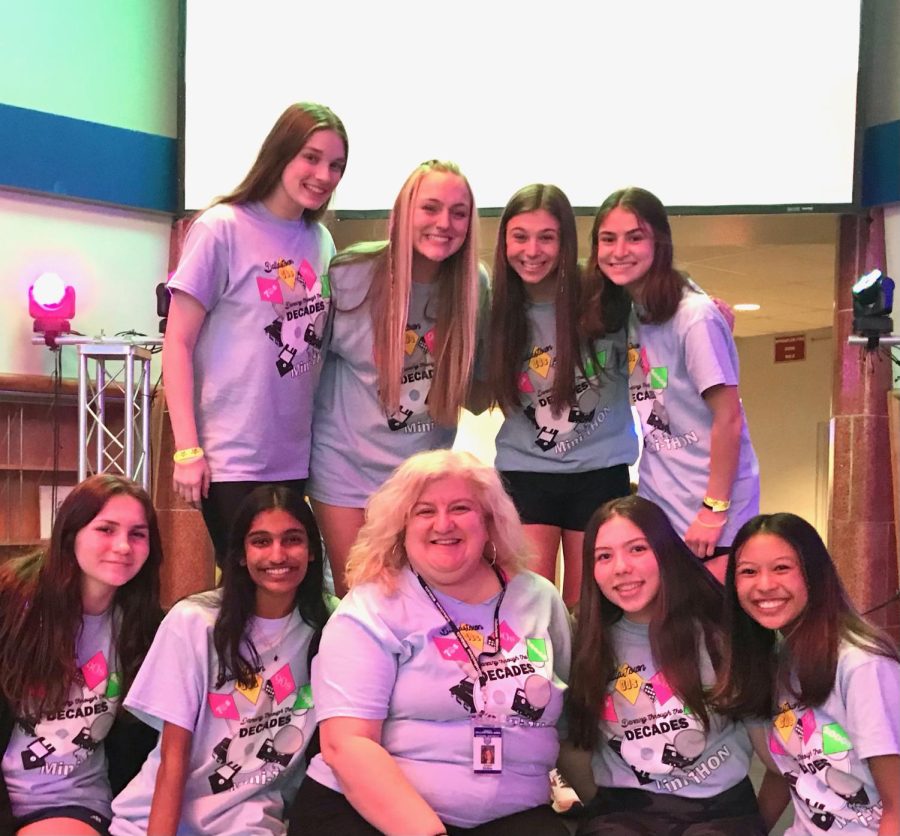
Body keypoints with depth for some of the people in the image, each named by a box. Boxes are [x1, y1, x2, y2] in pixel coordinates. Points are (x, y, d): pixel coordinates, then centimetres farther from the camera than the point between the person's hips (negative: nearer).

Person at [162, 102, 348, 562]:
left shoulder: (321, 240, 8)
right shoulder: (222, 229, -8)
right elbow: (178, 342, -8)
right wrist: (186, 449, -14)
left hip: (298, 456, 6)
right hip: (232, 458, -5)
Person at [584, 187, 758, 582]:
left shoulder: (695, 317, -17)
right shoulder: (626, 312, 4)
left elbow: (728, 419, -16)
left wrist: (714, 511, -16)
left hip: (711, 507, -6)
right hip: (658, 505, 6)